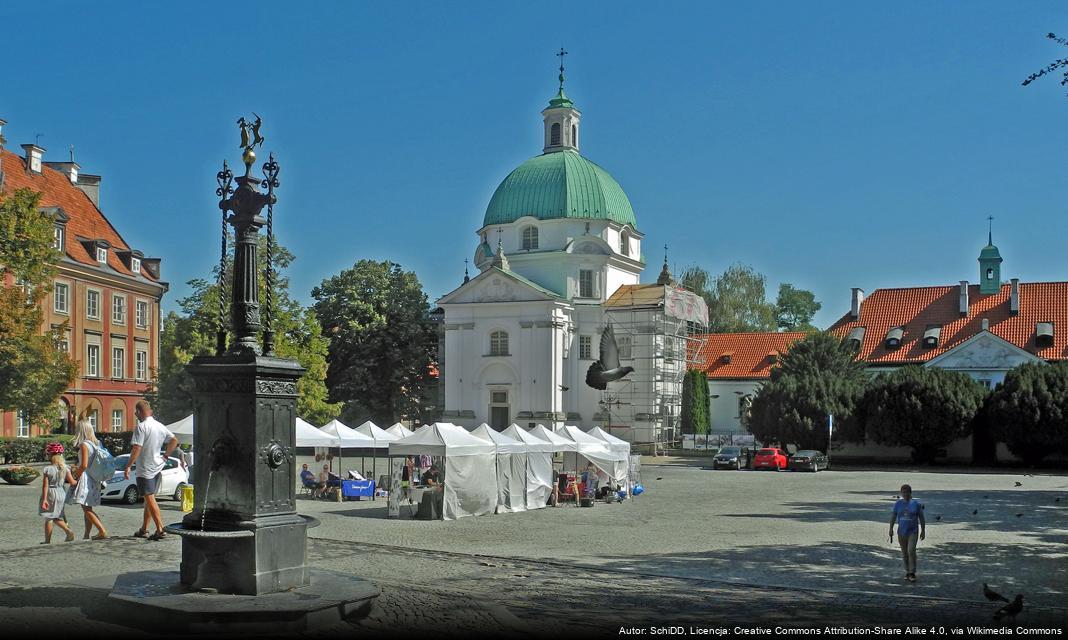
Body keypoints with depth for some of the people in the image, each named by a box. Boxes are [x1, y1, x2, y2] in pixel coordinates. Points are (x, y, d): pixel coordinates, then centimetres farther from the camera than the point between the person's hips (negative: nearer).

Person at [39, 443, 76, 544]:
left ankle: (48, 540, 9)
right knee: (56, 517, 19)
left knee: (48, 518, 6)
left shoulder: (47, 469, -12)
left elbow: (45, 486, -14)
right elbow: (72, 482, -7)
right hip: (62, 494, 4)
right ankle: (68, 531, -2)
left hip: (51, 495, -4)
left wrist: (44, 499, -14)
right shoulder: (65, 468, -2)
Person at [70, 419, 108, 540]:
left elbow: (84, 465, -19)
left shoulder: (84, 445, -13)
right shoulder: (95, 444, 11)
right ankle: (86, 536, 16)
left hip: (85, 479, -9)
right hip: (94, 479, 9)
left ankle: (102, 531, -18)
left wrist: (75, 476, -5)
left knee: (87, 509, -9)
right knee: (88, 509, 13)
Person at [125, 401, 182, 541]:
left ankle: (160, 530, -12)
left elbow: (136, 449, -20)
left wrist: (128, 466, -14)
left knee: (150, 499, -6)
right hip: (157, 467, 8)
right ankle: (144, 530, 23)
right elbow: (174, 441, 8)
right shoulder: (160, 426, 7)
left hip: (145, 468, -8)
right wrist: (166, 456, 11)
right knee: (149, 498, 16)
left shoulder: (141, 426, -15)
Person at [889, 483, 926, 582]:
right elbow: (893, 516, 2)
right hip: (901, 532, 3)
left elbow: (921, 518, 1)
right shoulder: (898, 504, 1)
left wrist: (923, 531, -1)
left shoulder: (916, 504, -4)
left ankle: (912, 573, -10)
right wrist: (891, 529, -5)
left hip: (913, 532, -3)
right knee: (904, 553, 10)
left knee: (911, 551, -18)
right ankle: (907, 572, 25)